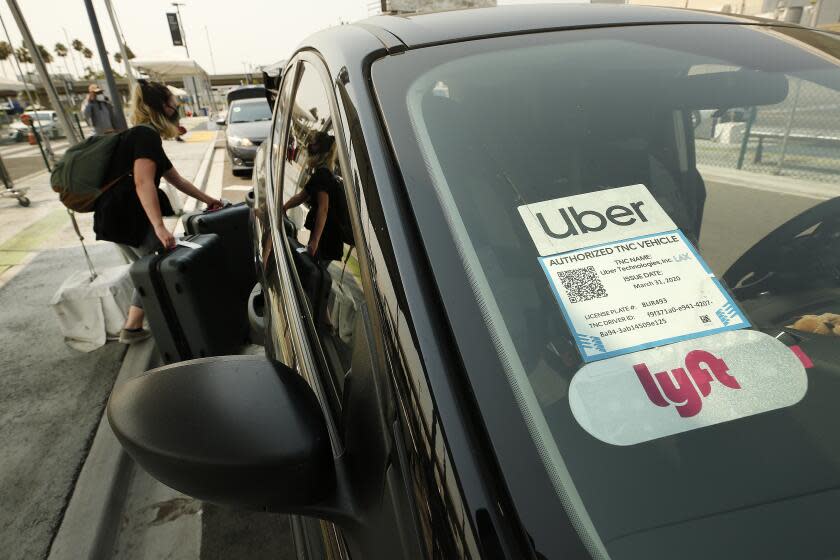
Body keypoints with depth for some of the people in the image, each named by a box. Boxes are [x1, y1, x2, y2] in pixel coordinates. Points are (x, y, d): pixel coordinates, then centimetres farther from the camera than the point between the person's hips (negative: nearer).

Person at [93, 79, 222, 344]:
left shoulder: (141, 135, 20)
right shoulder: (147, 135, -12)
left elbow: (176, 179, 26)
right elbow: (143, 182, -26)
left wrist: (206, 199, 28)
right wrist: (160, 227, -32)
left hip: (119, 218, 9)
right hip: (130, 218, -9)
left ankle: (132, 328, 24)